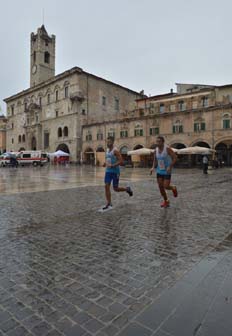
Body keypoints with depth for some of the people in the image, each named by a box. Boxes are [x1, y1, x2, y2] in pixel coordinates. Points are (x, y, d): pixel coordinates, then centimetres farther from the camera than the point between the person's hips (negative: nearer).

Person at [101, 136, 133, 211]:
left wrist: (112, 165, -28)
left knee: (115, 188, 1)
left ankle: (127, 189, 31)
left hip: (115, 171, -7)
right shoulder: (107, 150, 11)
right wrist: (105, 163, 5)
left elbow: (121, 161, -18)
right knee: (106, 186, -4)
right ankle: (109, 204, 4)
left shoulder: (115, 151, -13)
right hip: (108, 171, 7)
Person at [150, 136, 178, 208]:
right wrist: (153, 168, -6)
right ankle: (166, 201, 24)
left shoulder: (167, 149, -17)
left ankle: (173, 188, 27)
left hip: (167, 171, -5)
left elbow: (175, 158, -17)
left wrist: (170, 167, -26)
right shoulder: (156, 150, 0)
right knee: (161, 187, 4)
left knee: (166, 186, -9)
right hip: (159, 171, 5)